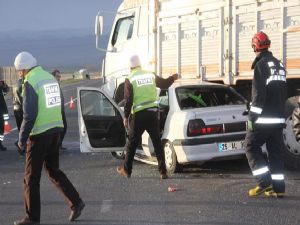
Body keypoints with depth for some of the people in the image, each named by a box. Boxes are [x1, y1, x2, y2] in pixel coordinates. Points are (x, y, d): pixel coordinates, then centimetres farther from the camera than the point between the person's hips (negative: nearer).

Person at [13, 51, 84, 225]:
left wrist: (22, 138, -12)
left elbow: (29, 114, -18)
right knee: (53, 170, 20)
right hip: (56, 130, 8)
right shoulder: (51, 78, 10)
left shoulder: (31, 82, -15)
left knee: (31, 177, 3)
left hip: (40, 134, -8)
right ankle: (76, 202, 14)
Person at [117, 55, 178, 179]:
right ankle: (163, 171, 4)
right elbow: (164, 84, 20)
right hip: (153, 112, 3)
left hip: (139, 115, -3)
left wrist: (126, 117, 0)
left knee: (132, 143, 10)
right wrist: (172, 78, 41)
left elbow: (128, 100, -9)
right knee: (157, 142, 7)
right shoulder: (151, 75, 6)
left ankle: (126, 170, 20)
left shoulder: (130, 79, -6)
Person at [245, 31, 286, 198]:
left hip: (264, 117, -8)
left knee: (252, 147, 2)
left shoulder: (261, 64, -11)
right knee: (275, 151, 9)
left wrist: (252, 117, -15)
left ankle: (264, 182, -7)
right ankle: (278, 188, 6)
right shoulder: (279, 64, 15)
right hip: (279, 118, 8)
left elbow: (258, 94, -17)